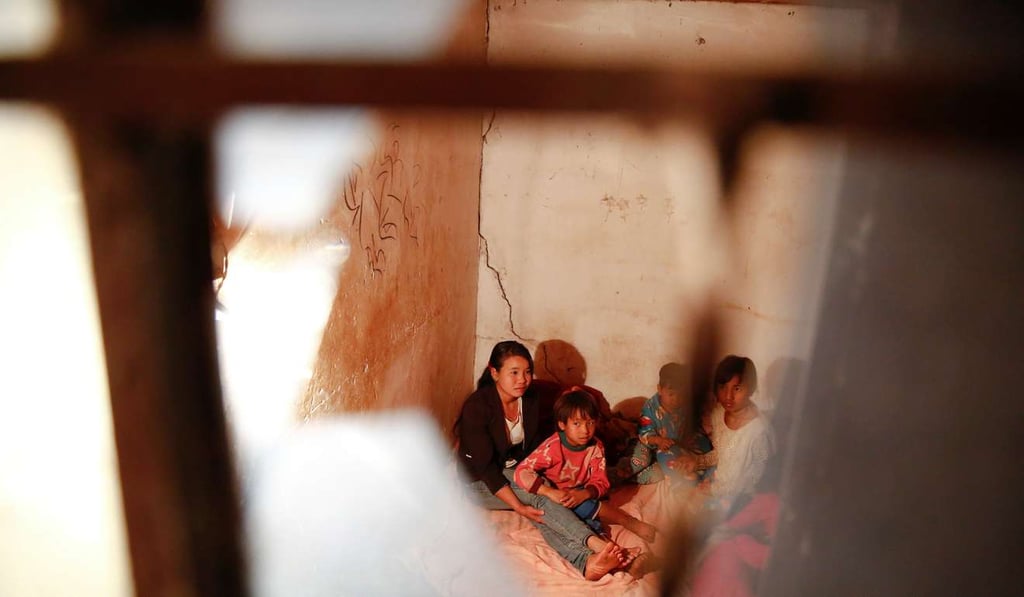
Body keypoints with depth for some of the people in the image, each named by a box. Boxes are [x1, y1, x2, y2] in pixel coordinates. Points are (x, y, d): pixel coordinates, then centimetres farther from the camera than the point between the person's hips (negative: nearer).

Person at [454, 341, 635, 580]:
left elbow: (537, 444, 6)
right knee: (539, 496, -31)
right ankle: (595, 543, -45)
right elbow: (485, 466, -23)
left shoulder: (531, 401, -3)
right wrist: (518, 506, -30)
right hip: (480, 483, -5)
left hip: (516, 471, 5)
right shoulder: (476, 407, -22)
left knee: (543, 513, -27)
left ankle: (586, 561, -48)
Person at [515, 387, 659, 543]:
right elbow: (522, 472, -28)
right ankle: (628, 522, -18)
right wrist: (551, 493, -39)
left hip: (579, 494, 6)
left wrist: (583, 494, -32)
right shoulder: (552, 447, -23)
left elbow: (601, 482, -10)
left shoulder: (596, 447, -9)